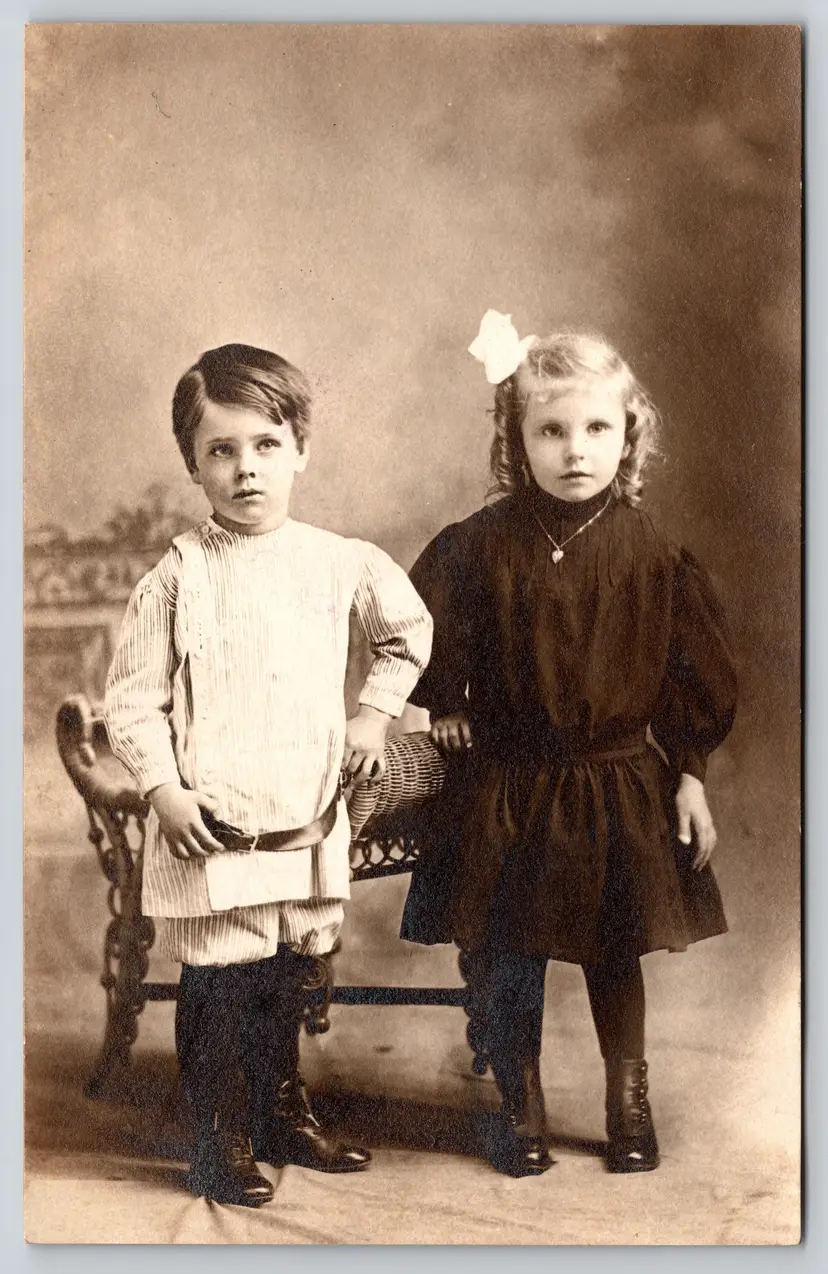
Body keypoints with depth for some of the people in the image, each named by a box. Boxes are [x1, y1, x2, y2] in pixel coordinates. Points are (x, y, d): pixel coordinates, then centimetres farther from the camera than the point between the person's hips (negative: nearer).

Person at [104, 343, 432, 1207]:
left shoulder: (340, 563, 2)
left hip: (307, 822, 4)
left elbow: (409, 629, 20)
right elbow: (131, 699, -6)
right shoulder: (179, 576, -8)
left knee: (289, 980, 18)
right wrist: (165, 789, -15)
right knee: (217, 987, 2)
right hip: (211, 829, -4)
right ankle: (219, 1148, 21)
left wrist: (375, 712, 12)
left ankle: (283, 1118, 38)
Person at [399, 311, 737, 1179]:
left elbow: (693, 675, 1)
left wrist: (689, 776, 1)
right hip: (505, 790, 0)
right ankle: (521, 1106, 28)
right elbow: (421, 635, 3)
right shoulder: (481, 547, -11)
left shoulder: (650, 557, -7)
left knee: (614, 954, 14)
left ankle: (627, 1098, 35)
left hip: (620, 789, 1)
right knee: (503, 959, 8)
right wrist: (443, 710, 0)